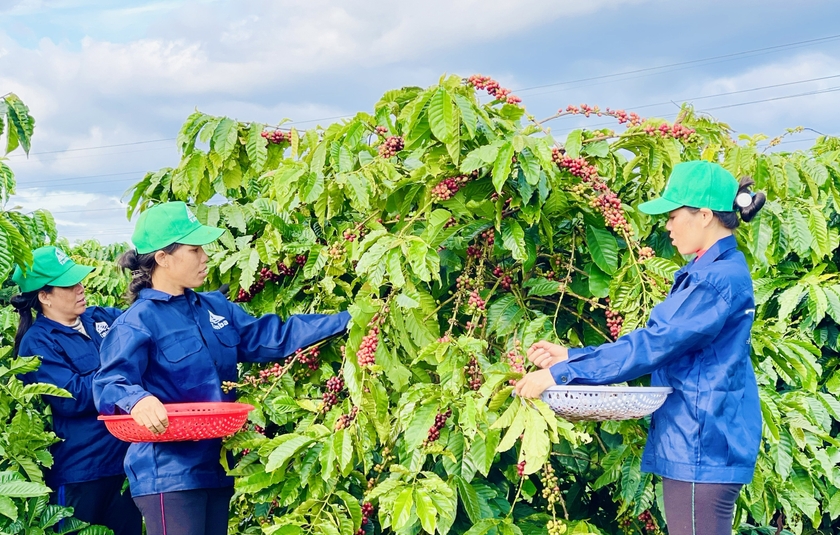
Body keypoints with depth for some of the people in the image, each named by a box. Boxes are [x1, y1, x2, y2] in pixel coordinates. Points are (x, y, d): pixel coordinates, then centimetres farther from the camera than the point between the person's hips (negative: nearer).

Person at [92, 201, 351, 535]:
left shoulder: (215, 307, 12)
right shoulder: (138, 323, -11)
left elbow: (270, 338, 11)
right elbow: (109, 383, -20)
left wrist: (346, 320, 6)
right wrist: (139, 400, -44)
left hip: (216, 467, 8)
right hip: (168, 473, -8)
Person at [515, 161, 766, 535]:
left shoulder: (719, 279, -17)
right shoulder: (708, 273, 16)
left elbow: (651, 346, -21)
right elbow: (659, 345, 16)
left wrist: (561, 374, -18)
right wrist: (569, 357, 10)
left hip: (702, 448, -10)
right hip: (695, 444, 10)